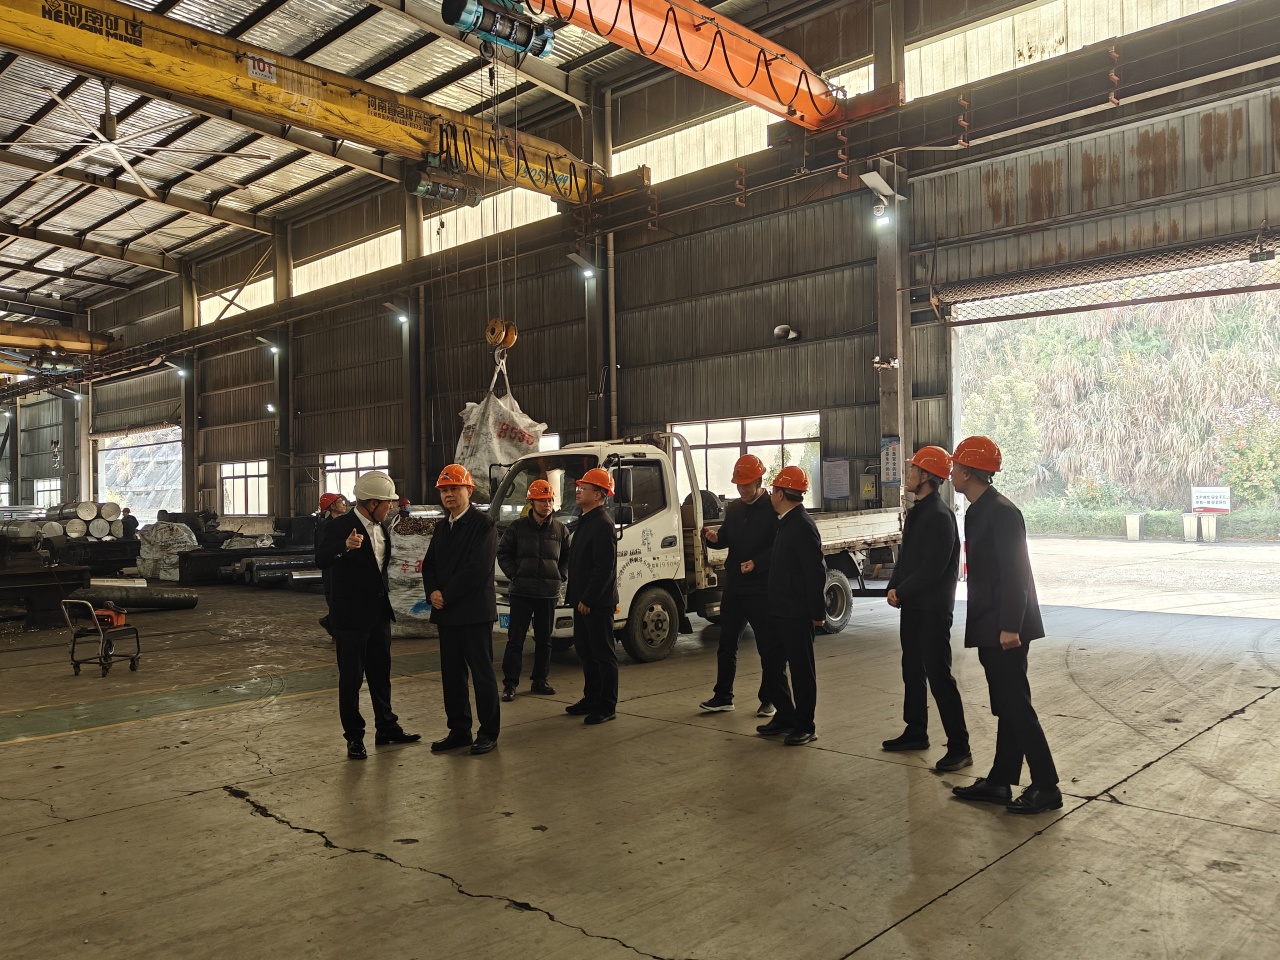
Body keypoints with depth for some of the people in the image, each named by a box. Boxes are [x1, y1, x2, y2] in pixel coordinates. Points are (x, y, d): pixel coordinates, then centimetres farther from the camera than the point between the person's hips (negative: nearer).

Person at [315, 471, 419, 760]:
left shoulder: (381, 526, 6)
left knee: (380, 673, 17)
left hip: (379, 614, 7)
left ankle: (386, 728, 29)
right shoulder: (339, 527, -17)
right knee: (351, 678, 3)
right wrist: (345, 546, -51)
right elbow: (321, 560, -33)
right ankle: (354, 738, 13)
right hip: (351, 616, -7)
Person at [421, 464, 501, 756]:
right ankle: (459, 730, 22)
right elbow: (429, 564, 14)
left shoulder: (483, 525, -9)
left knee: (482, 672, 1)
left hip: (474, 611, -7)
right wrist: (433, 592, -6)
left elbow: (477, 568, -18)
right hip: (446, 612, 7)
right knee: (451, 673, 11)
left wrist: (446, 595, -15)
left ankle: (489, 732, 11)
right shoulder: (442, 527, 15)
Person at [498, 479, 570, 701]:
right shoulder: (517, 527, -1)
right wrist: (514, 574, -5)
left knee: (544, 639, 11)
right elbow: (503, 553, 4)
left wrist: (560, 576, 3)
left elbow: (567, 557, 15)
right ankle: (510, 684, 2)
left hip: (549, 592, 3)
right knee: (515, 639, -3)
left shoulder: (560, 529, 6)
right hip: (521, 592, -3)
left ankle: (539, 681, 22)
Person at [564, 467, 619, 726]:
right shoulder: (585, 521, 14)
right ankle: (591, 698, 28)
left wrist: (588, 599, -19)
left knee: (603, 653, -1)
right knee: (585, 650, 17)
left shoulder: (602, 524, -17)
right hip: (583, 600, 10)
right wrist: (575, 595, 16)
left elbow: (605, 568, -22)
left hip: (597, 602, -10)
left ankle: (607, 706, 7)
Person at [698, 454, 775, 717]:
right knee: (726, 644, 11)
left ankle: (769, 699, 15)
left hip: (762, 589, -6)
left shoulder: (772, 509, -8)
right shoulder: (733, 509, 12)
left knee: (768, 646, 4)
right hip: (733, 587, 6)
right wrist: (714, 537, -5)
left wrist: (756, 563, -28)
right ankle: (723, 696, 21)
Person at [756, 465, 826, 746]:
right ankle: (785, 716, 28)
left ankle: (805, 726, 12)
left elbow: (816, 571, -20)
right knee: (771, 663, 15)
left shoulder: (803, 526, -17)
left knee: (801, 669, 1)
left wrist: (818, 612, -18)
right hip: (781, 610, 10)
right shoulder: (787, 523, 13)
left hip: (797, 613, -10)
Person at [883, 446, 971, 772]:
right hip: (912, 605, 10)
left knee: (939, 675, -7)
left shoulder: (939, 516, -18)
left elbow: (932, 569, -22)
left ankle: (959, 748, 0)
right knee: (912, 670, 18)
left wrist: (901, 592, -13)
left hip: (933, 609, -10)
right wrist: (894, 587, 1)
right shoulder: (916, 512, 13)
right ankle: (916, 732, 31)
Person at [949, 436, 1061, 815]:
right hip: (990, 627, 10)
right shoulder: (978, 511, 13)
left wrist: (1010, 626, -24)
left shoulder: (1001, 512, -16)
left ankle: (1046, 787, 6)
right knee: (1005, 706, 14)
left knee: (1016, 705, -4)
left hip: (1005, 629, -10)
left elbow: (1015, 573, -22)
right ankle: (1000, 782, 22)